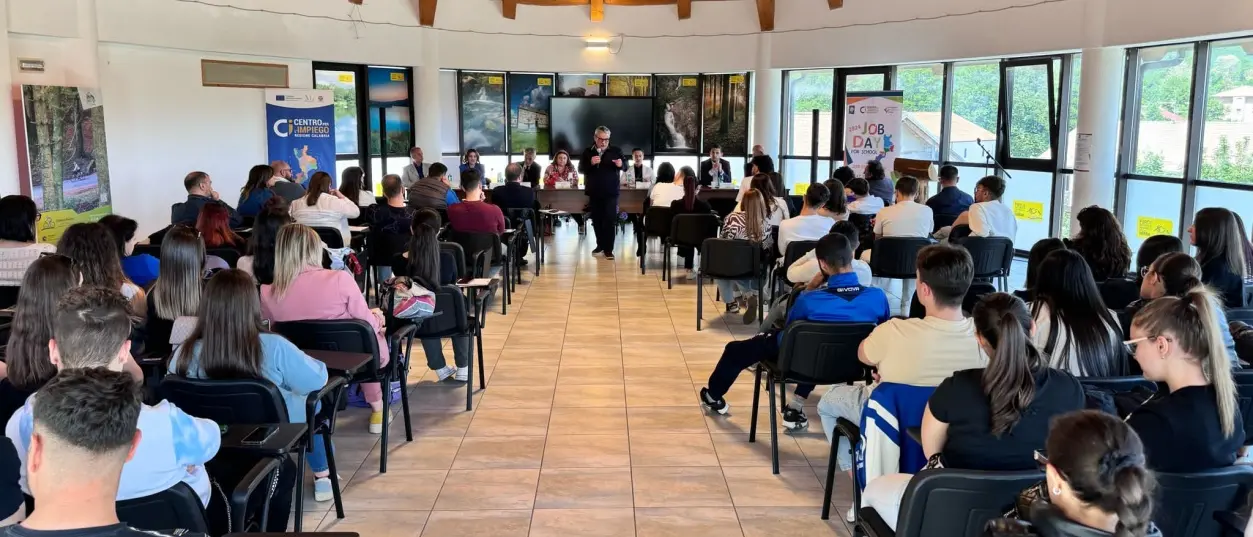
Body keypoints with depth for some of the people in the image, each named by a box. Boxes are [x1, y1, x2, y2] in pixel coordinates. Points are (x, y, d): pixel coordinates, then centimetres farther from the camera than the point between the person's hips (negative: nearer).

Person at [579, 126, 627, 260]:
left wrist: (621, 164, -24)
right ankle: (600, 244, 26)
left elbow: (626, 167, -1)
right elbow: (580, 169, -1)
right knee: (596, 220, 11)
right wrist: (590, 163, -20)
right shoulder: (588, 152, 5)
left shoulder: (616, 151, 2)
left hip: (611, 192, -2)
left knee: (610, 221, -5)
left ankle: (608, 249, -3)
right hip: (594, 192, 2)